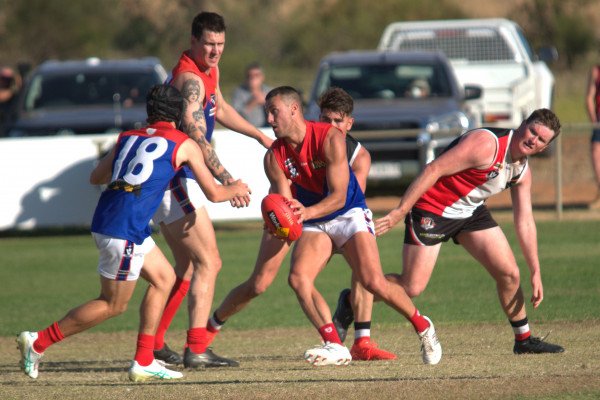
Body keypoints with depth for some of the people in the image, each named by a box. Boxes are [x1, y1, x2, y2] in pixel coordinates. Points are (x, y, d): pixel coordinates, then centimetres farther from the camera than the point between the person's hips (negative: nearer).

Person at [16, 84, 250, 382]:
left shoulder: (127, 138, 18)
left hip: (106, 220, 8)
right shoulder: (185, 145, 3)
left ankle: (143, 362, 15)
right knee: (112, 305, 3)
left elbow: (96, 177, 29)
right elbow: (213, 193, 8)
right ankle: (38, 342, 3)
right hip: (124, 228, -8)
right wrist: (235, 189, 30)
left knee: (164, 278, 18)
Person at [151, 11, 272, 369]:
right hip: (173, 179, -11)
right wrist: (226, 179, -40)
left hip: (175, 179, 11)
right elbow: (196, 135, -31)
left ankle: (153, 344, 21)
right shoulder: (190, 78, -20)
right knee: (208, 263, -13)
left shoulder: (210, 70, 12)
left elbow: (219, 109, 32)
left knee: (188, 267, 18)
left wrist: (260, 136, 35)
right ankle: (197, 349, -18)